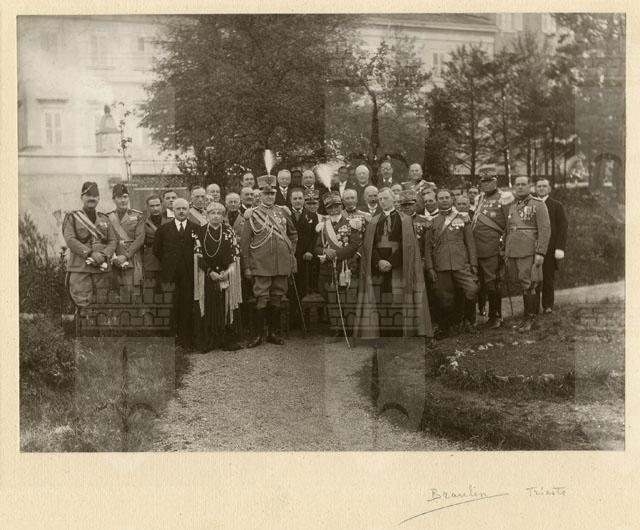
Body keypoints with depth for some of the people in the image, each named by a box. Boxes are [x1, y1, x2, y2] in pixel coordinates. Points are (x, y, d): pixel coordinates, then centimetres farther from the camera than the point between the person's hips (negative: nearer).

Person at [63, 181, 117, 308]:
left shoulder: (104, 219, 18)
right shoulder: (72, 217, 6)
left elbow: (113, 241, 9)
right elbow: (70, 240, -7)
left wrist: (103, 255, -11)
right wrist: (90, 254, -17)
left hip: (102, 268, 4)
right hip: (79, 269, -4)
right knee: (83, 305, -8)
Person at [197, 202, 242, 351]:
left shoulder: (229, 231, 7)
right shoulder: (200, 232, 3)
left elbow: (235, 252, 3)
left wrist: (227, 271, -9)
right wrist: (210, 271, -10)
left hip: (227, 275, 1)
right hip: (208, 276, -1)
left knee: (227, 307, -1)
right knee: (209, 308, -2)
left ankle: (227, 340, 5)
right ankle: (208, 342, 4)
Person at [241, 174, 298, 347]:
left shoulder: (282, 213, 10)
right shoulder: (252, 215, -2)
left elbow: (293, 234, 25)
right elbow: (244, 243, -2)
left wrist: (291, 252, 13)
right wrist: (247, 267, -4)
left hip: (282, 266, 4)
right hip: (261, 266, -4)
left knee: (277, 300, 9)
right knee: (261, 300, -3)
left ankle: (274, 333, 18)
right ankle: (258, 335, 5)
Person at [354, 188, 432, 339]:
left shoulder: (404, 220, 5)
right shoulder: (374, 222, 15)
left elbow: (407, 245, -5)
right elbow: (368, 246, 6)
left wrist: (391, 262, -14)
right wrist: (379, 262, -11)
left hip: (398, 268, -3)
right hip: (378, 269, 3)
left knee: (398, 303, -10)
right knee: (380, 305, -3)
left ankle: (399, 334, -7)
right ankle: (382, 334, 0)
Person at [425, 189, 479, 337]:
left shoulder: (462, 218, 10)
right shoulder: (432, 222, 10)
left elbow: (470, 243, 9)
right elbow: (428, 247, 9)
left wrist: (473, 264, 2)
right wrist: (430, 268, 1)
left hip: (461, 264, 0)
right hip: (441, 267, 0)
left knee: (472, 290, -19)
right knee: (446, 299, 1)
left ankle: (468, 319, 3)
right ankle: (444, 329, 19)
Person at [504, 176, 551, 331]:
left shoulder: (538, 204, -4)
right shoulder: (512, 206, 15)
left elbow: (545, 229, -9)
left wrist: (540, 253, -16)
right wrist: (505, 251, 17)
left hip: (529, 253, -6)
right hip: (513, 253, 6)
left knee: (528, 286, -6)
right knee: (521, 284, 11)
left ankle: (530, 318, 3)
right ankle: (532, 313, 21)